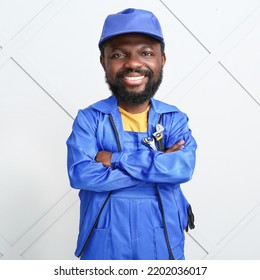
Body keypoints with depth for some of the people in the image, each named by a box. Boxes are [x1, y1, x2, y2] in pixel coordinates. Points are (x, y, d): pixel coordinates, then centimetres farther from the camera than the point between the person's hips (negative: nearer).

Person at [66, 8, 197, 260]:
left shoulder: (175, 119, -3)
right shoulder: (89, 118, -8)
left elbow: (183, 168, -20)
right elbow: (80, 175, -21)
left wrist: (115, 159, -20)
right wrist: (157, 164, -20)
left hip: (162, 243, 2)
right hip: (104, 244, -1)